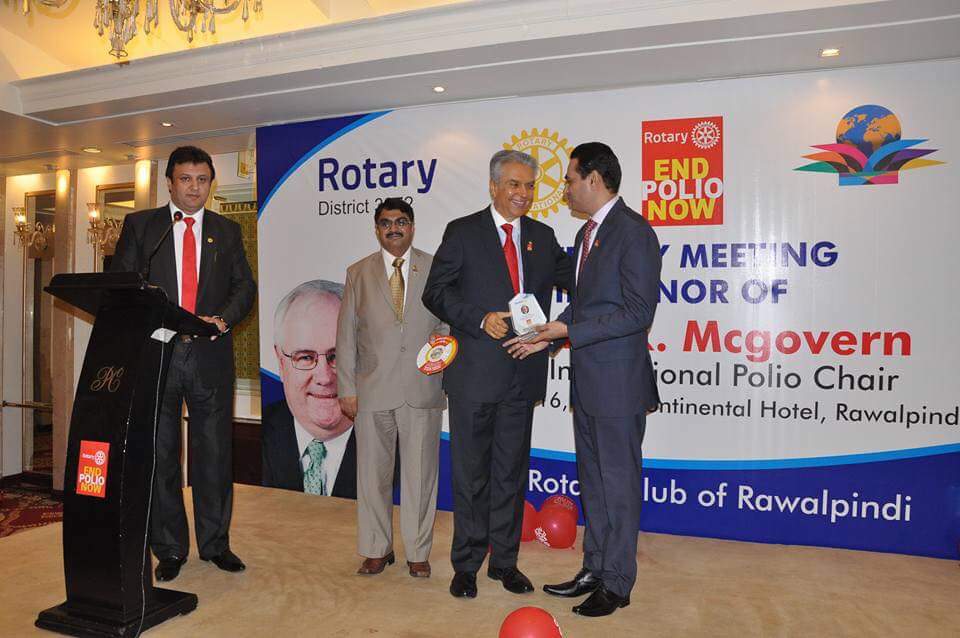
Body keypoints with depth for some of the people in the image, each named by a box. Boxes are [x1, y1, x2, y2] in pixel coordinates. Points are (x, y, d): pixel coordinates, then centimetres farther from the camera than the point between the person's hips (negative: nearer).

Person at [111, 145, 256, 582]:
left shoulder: (227, 231, 11)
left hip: (211, 355, 1)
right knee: (159, 455, 7)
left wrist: (223, 319, -12)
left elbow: (244, 286, 7)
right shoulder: (140, 225, 8)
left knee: (215, 453, 7)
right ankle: (169, 549, 21)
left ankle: (215, 543, 21)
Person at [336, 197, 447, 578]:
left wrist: (449, 380, -3)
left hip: (422, 389, -1)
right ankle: (376, 550, 26)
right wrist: (346, 389, 1)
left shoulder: (436, 269, 6)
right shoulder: (359, 273, 9)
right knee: (373, 473, 9)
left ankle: (418, 552, 22)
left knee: (420, 474, 6)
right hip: (372, 391, 1)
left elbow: (449, 327, 6)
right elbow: (346, 335, 7)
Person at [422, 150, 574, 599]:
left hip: (522, 373, 4)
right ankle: (466, 565, 22)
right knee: (471, 472, 7)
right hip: (475, 373, -3)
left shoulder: (542, 236, 11)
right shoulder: (463, 232, 0)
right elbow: (436, 292, -5)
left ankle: (504, 561, 29)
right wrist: (481, 319, -17)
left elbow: (575, 280, 8)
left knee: (512, 471, 14)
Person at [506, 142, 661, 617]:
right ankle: (594, 570, 32)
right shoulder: (586, 233, 15)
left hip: (618, 381, -9)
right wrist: (547, 337, 7)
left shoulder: (634, 232, -14)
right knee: (592, 480, 17)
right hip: (586, 381, 9)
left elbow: (638, 313, -19)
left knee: (618, 482, 4)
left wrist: (569, 330, -19)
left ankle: (616, 584, 19)